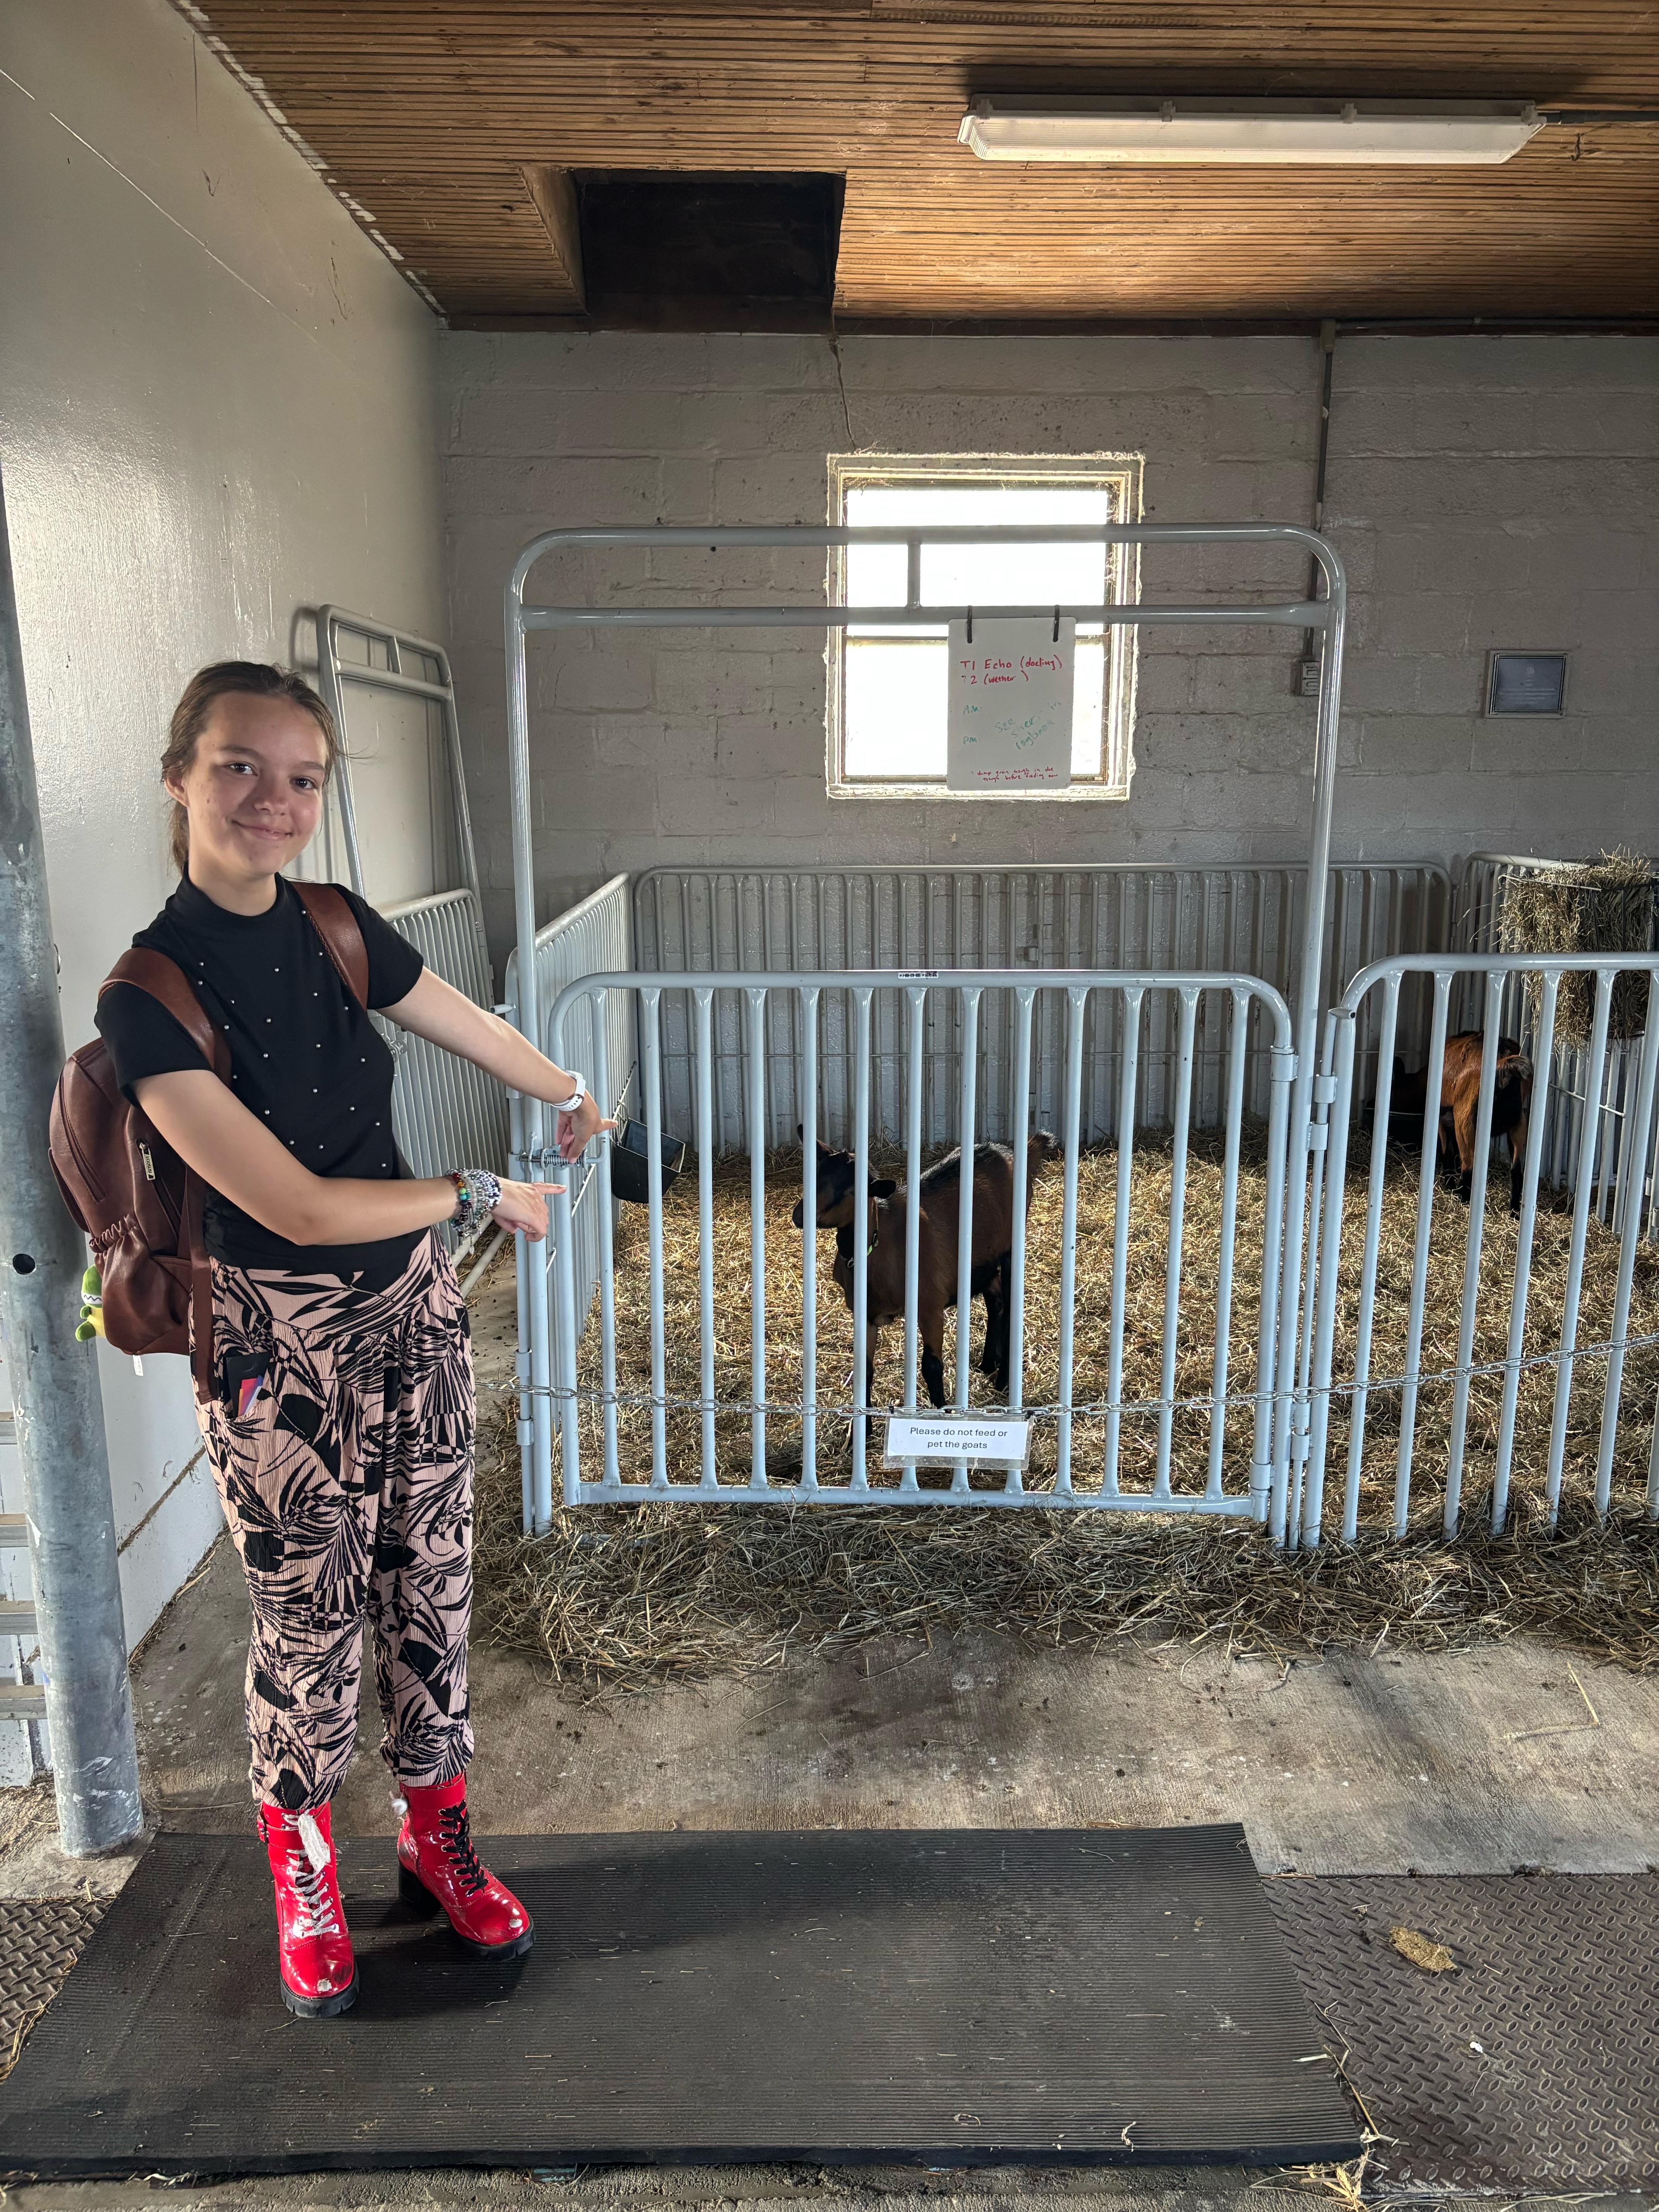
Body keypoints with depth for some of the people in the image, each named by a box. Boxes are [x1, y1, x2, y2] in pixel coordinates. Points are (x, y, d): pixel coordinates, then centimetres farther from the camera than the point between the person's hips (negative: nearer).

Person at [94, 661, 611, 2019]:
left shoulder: (336, 929, -2)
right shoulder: (148, 998, -19)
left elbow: (475, 1029, 16)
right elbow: (297, 1208, -21)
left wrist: (573, 1100, 33)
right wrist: (483, 1195, -10)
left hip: (417, 1312, 5)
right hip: (282, 1347, -5)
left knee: (428, 1591, 14)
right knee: (307, 1624, 11)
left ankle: (435, 1835, 36)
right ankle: (304, 1874, 36)